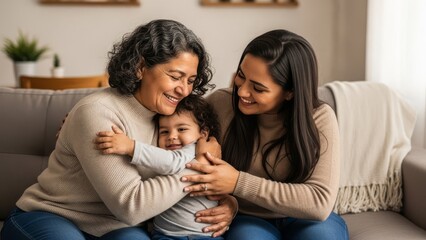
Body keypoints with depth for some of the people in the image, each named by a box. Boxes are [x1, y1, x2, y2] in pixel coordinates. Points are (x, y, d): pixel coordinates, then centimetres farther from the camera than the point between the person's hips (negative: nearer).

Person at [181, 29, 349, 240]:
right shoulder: (219, 104, -14)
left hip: (302, 220, 1)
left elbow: (320, 202, -24)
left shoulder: (319, 119, -16)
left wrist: (239, 183, -30)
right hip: (248, 220, 0)